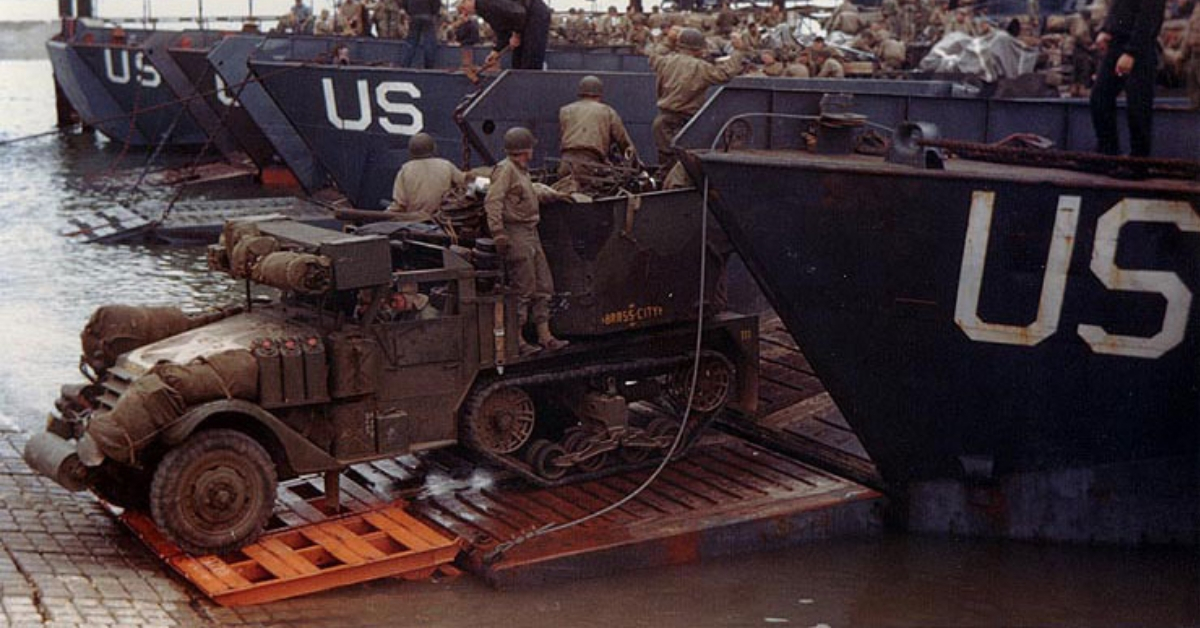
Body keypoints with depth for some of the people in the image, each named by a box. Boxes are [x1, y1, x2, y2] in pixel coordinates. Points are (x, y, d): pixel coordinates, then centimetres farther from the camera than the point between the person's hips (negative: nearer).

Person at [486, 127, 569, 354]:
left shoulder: (522, 170, 19)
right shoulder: (505, 169, -11)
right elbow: (492, 201, -21)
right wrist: (498, 232, -28)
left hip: (531, 234, 10)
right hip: (516, 235, -10)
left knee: (543, 286, 10)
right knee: (522, 289, -8)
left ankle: (544, 335, 15)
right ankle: (516, 339, -2)